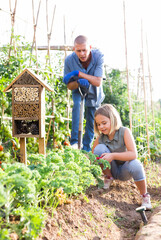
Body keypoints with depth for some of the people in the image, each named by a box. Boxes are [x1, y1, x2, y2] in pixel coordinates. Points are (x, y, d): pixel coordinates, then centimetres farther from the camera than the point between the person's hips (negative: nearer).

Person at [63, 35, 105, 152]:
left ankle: (86, 149, 24)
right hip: (78, 91, -1)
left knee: (91, 123, 5)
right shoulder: (69, 60, -25)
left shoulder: (98, 56, -29)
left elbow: (98, 82, -33)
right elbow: (69, 85, -13)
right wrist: (79, 82, -37)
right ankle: (74, 142, -31)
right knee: (77, 104, -32)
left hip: (93, 93, 1)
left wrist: (79, 73, -38)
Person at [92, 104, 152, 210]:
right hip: (112, 169, 2)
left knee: (135, 165, -38)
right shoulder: (100, 138, -10)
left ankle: (145, 196, -14)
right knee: (99, 148, -23)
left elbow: (133, 154, -31)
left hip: (124, 171, -2)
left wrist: (113, 155, -39)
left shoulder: (124, 132, -20)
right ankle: (108, 178, 1)